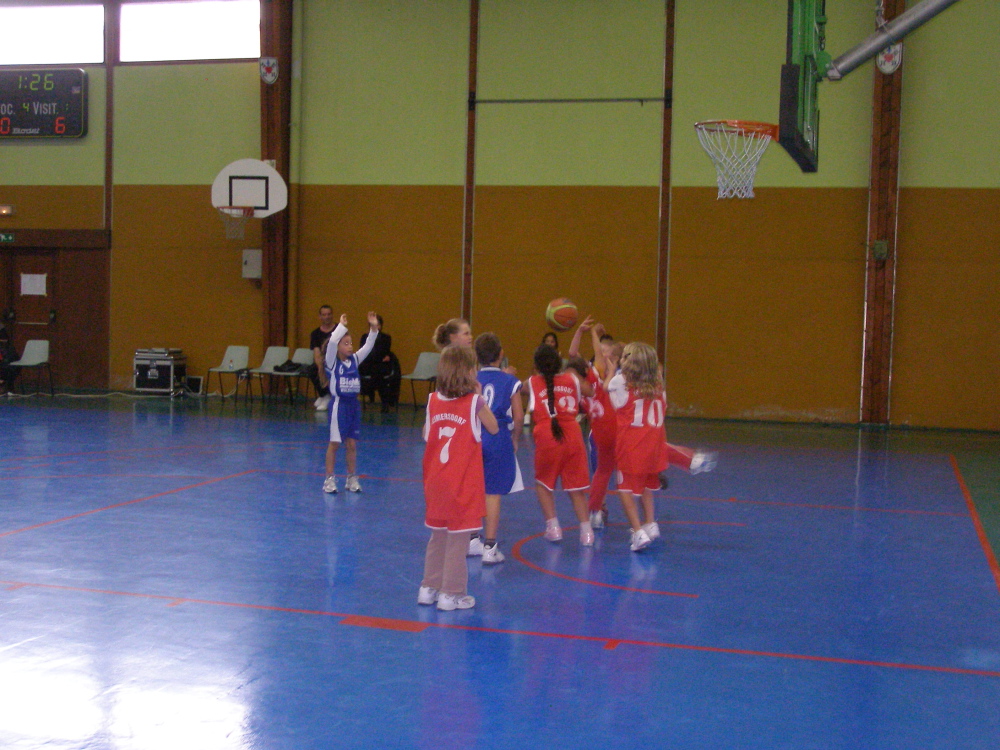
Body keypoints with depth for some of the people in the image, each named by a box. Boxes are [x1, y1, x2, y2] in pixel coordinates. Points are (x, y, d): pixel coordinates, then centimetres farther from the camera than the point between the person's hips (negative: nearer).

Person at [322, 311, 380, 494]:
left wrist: (374, 329, -10)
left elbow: (368, 346, 1)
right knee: (334, 443, 1)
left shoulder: (355, 360, 7)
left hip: (353, 404, 5)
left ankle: (352, 479, 17)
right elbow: (331, 342, -24)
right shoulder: (332, 362, -7)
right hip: (339, 404, -5)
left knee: (352, 444, 9)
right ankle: (329, 479, 9)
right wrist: (342, 326, -22)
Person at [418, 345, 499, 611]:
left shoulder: (433, 400, 0)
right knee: (457, 540, 4)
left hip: (436, 482, 5)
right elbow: (493, 429, 2)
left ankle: (429, 588, 26)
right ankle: (451, 594, 8)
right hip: (463, 484, -5)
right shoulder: (474, 402, -12)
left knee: (437, 537, 18)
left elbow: (426, 434, 10)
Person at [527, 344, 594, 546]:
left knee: (543, 483, 20)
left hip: (546, 438, -1)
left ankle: (553, 527, 12)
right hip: (572, 436, 1)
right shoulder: (571, 379, 11)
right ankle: (586, 530, 5)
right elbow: (590, 392, 25)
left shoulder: (532, 383, 6)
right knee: (576, 486, 10)